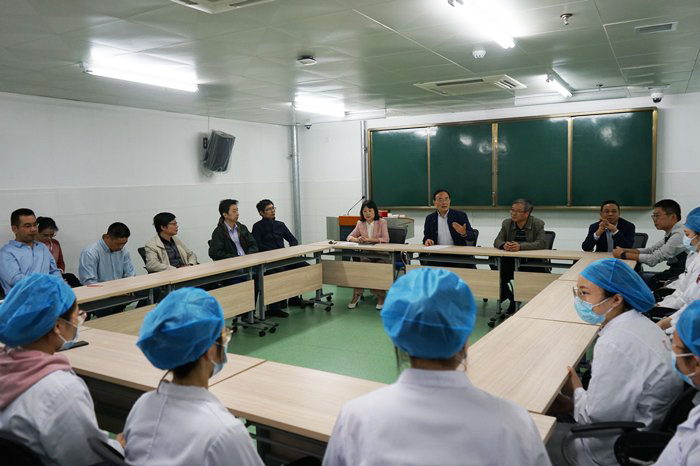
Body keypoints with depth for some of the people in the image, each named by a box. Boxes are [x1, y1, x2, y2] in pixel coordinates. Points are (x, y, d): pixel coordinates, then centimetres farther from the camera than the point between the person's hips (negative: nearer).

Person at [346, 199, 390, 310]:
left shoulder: (382, 222, -3)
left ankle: (380, 296, -16)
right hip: (366, 255, 3)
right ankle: (356, 295, -19)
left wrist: (368, 239, -20)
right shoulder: (360, 223, 10)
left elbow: (386, 239, -15)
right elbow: (349, 237, 11)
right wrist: (358, 239, -12)